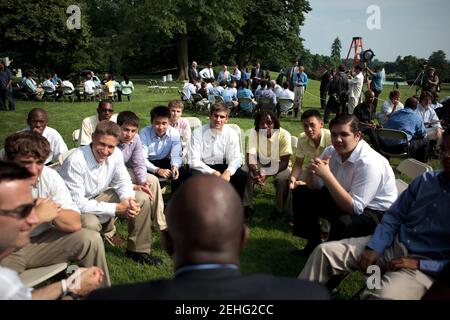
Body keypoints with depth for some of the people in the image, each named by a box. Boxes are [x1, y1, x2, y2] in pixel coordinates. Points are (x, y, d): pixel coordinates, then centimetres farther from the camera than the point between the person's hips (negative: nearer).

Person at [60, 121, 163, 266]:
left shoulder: (116, 154, -15)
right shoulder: (75, 161, -32)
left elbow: (123, 182, -1)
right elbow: (77, 203, -31)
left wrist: (128, 199, -25)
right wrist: (116, 208, -31)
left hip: (101, 196, 6)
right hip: (77, 207, -6)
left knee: (143, 199, -6)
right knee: (90, 224, -38)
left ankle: (137, 250, 9)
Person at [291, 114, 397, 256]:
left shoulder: (369, 163, -29)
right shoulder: (331, 152, -8)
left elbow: (355, 208, -32)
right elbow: (314, 187, 1)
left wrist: (327, 175, -38)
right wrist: (311, 171, -23)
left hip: (376, 212, -7)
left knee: (343, 223, -37)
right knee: (301, 193, 5)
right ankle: (314, 242, 20)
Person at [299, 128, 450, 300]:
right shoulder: (426, 180, 9)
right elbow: (393, 216, 10)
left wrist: (419, 264, -18)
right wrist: (374, 247, -4)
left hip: (426, 265, -6)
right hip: (391, 243, 6)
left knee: (383, 295, -36)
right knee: (325, 251, -7)